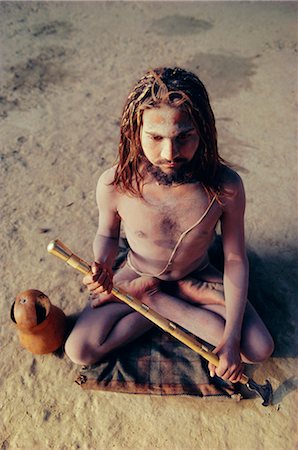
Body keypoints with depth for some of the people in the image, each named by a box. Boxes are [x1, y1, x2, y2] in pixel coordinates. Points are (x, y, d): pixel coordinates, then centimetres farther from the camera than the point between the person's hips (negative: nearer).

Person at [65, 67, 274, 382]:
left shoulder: (226, 186, -28)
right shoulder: (114, 185, -27)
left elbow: (235, 258, -15)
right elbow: (107, 234, -5)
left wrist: (231, 340, -19)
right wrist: (102, 266, -28)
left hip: (198, 275, 1)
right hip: (137, 275, 0)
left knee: (259, 349, -15)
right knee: (79, 351, -15)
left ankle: (154, 299, -1)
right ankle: (187, 298, -2)